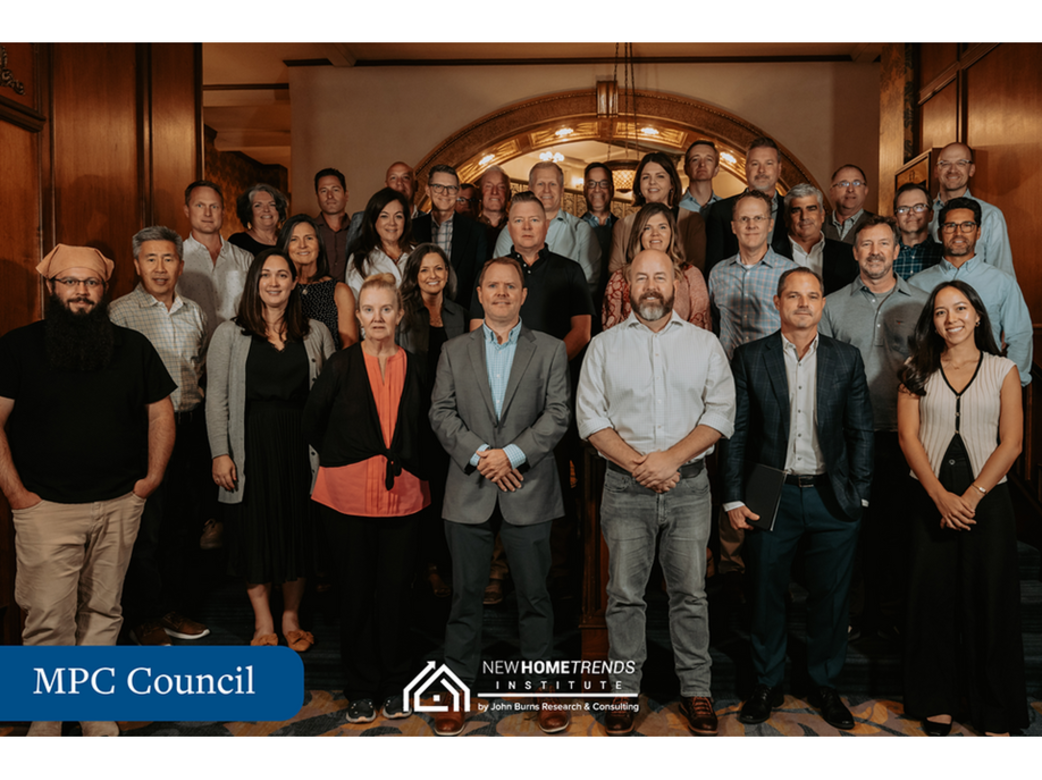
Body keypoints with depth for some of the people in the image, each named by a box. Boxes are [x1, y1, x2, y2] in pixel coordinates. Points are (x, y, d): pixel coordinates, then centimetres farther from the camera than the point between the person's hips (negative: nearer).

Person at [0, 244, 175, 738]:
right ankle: (44, 730, 15)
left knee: (102, 613, 12)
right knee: (49, 621, -1)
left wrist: (151, 478, 2)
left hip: (119, 506, 3)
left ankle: (98, 722, 25)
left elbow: (160, 413, 10)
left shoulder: (133, 347, 7)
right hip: (46, 508, -2)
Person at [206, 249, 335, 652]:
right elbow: (216, 399, 0)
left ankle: (291, 618, 24)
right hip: (252, 446, -1)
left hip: (301, 446, 1)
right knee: (254, 532, 5)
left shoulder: (316, 333, 8)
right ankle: (263, 623, 20)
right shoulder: (230, 334, 4)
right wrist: (220, 453, -7)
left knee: (299, 529, 7)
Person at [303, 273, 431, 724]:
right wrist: (339, 460, 10)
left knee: (396, 590, 6)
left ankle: (395, 686, 24)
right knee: (356, 592, 7)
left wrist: (408, 464, 7)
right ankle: (360, 690, 22)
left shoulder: (415, 367, 5)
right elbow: (312, 422, 10)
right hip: (349, 495, -1)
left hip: (403, 496, 1)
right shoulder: (341, 366, 1)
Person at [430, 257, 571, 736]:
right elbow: (441, 413, 2)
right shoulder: (454, 352, 10)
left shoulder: (550, 350, 6)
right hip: (469, 493, 1)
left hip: (528, 491, -1)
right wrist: (479, 455, -12)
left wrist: (512, 453, -14)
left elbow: (558, 414, -3)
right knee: (465, 594, 8)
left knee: (534, 594, 7)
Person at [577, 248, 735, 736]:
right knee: (624, 595, 6)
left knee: (690, 593, 8)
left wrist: (671, 458, -13)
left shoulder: (705, 344, 7)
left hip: (689, 484, 1)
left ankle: (696, 691, 22)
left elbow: (720, 413, -1)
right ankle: (624, 692, 20)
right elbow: (590, 417, -1)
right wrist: (636, 463, -13)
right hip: (625, 487, 0)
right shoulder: (604, 346, 6)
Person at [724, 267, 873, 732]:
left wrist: (858, 495, 1)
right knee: (767, 597, 9)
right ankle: (767, 685, 27)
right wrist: (734, 499, -5)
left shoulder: (847, 359, 6)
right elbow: (736, 433, -1)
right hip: (771, 497, -1)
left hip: (832, 498, 2)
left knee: (830, 599, 11)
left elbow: (861, 431, 7)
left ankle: (824, 686, 30)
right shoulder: (749, 359, 0)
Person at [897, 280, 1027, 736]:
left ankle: (995, 711, 19)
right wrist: (942, 497, -11)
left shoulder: (1003, 371, 5)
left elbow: (1011, 442, -2)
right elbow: (908, 437, -1)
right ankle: (938, 702, 21)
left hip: (988, 499, -1)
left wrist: (970, 497, -11)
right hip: (931, 501, 1)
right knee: (932, 599, 5)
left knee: (990, 603, 4)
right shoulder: (917, 371, 6)